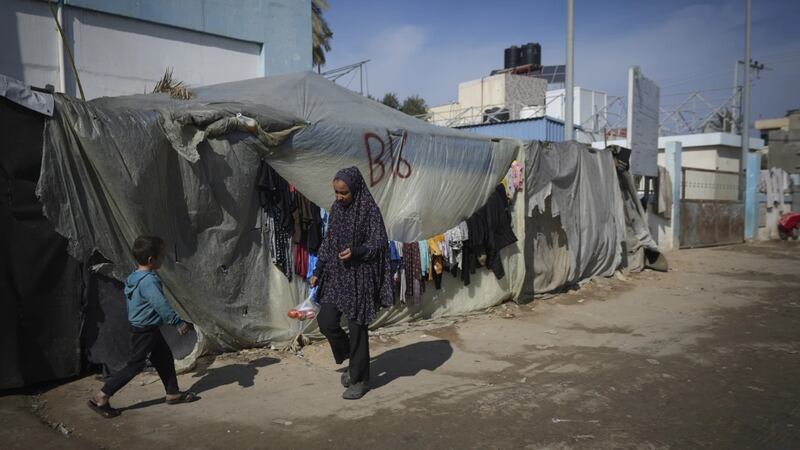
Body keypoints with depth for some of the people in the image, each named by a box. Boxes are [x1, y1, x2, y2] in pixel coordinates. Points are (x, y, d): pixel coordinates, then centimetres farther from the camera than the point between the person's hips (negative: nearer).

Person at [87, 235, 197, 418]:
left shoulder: (134, 277, 6)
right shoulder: (149, 281, -25)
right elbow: (161, 305, -30)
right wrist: (179, 322, -25)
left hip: (149, 329, 10)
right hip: (145, 331, -10)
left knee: (164, 358, 16)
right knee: (135, 365, -1)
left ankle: (172, 393, 25)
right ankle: (101, 398, 8)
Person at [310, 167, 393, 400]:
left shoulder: (369, 210, -11)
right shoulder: (336, 208, 7)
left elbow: (378, 244, -12)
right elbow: (328, 241, 13)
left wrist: (355, 252, -30)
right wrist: (317, 272, 11)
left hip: (359, 277, -6)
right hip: (336, 275, 6)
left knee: (356, 328, 0)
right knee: (326, 321, 0)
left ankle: (360, 380, 16)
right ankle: (352, 360, 26)